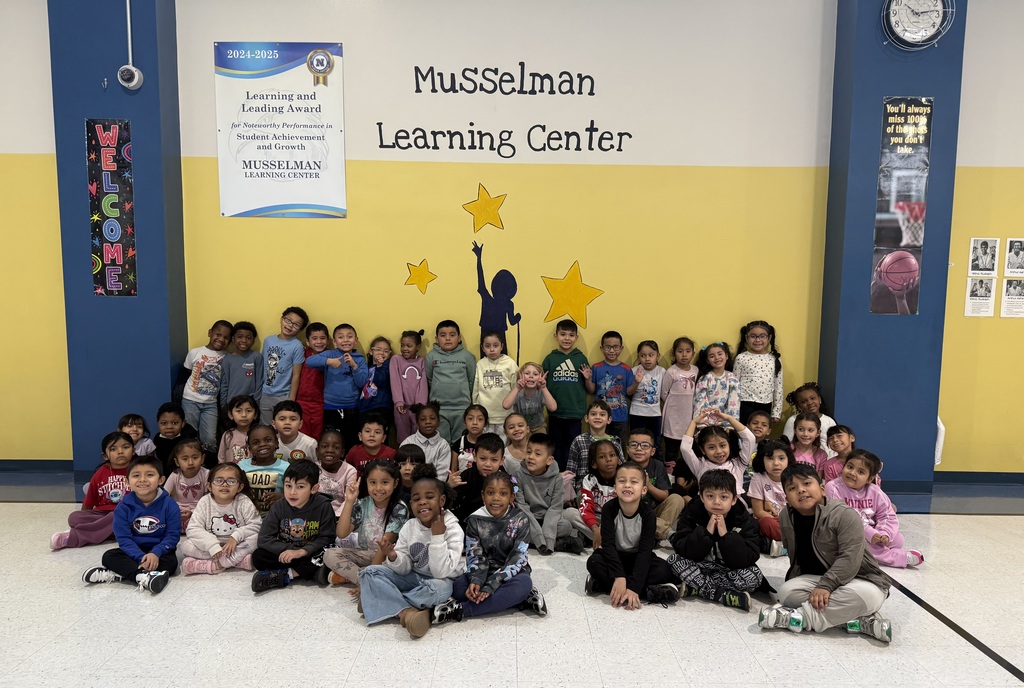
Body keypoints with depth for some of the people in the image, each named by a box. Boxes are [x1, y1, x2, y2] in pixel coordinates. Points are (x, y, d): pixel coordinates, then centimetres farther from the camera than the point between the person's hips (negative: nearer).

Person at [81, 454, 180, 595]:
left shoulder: (169, 504, -10)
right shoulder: (124, 507, -6)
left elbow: (172, 535, -9)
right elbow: (124, 538, -11)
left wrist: (156, 553, -26)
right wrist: (141, 558, -26)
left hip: (159, 551, -2)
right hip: (134, 551, 2)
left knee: (171, 562, -31)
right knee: (109, 556, -22)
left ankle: (118, 575, -31)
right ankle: (143, 576, -41)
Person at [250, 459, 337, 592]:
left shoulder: (323, 506, -14)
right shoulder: (279, 506, -7)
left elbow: (326, 538, -14)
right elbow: (264, 539, -10)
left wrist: (301, 552, -26)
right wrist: (289, 550, -21)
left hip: (312, 555, -2)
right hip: (285, 553, 2)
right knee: (258, 557, -21)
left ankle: (284, 575, -24)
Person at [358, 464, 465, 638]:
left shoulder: (453, 530, -19)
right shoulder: (409, 527, -6)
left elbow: (441, 572, -26)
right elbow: (405, 569, -5)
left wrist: (438, 535, -31)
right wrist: (394, 558, -27)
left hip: (441, 581, -4)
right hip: (414, 577, 5)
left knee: (436, 588, -39)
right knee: (369, 572, -11)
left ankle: (380, 600, -15)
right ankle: (406, 611, -26)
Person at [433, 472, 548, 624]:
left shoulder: (520, 520, -11)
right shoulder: (475, 520, -5)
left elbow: (517, 559, -16)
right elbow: (475, 556, -7)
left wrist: (491, 585, -27)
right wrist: (476, 580, -29)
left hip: (511, 573, -2)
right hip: (485, 571, 2)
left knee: (524, 584, -36)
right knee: (458, 586, -27)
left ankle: (460, 610, -32)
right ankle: (521, 599, -22)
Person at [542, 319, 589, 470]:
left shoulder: (581, 359, 4)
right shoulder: (550, 359, 3)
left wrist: (588, 378, -10)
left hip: (575, 413, 0)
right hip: (555, 412, 0)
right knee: (557, 447, 10)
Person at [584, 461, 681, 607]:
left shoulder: (648, 514, -20)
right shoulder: (609, 509, -20)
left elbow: (645, 551, -26)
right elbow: (608, 544, -25)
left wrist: (633, 587, -37)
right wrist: (619, 577, -39)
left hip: (638, 558, 1)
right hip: (614, 556, 0)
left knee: (664, 570, -28)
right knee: (594, 563, -31)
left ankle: (603, 584, -27)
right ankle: (649, 592, -27)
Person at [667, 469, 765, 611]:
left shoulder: (743, 521, -10)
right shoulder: (691, 515, -10)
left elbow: (748, 559, -20)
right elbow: (682, 551, -20)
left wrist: (726, 535, -31)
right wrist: (706, 532, -30)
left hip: (730, 573, 0)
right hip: (700, 569, 1)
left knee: (755, 575, -27)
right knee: (674, 560, -24)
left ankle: (694, 589, -26)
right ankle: (723, 595, -27)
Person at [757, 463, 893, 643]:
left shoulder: (844, 514, -20)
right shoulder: (786, 517, -1)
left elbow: (850, 557, -27)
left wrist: (825, 585, -33)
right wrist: (795, 579, 0)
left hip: (857, 577, -5)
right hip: (815, 577, 5)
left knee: (866, 595, -38)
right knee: (786, 592, -23)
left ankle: (798, 617, -32)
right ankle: (856, 619, -24)